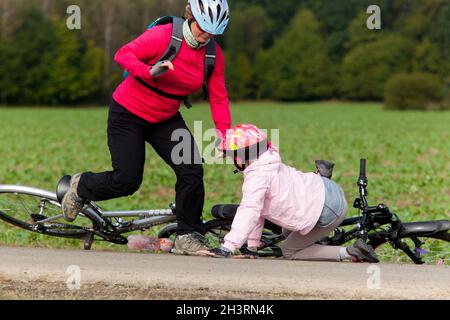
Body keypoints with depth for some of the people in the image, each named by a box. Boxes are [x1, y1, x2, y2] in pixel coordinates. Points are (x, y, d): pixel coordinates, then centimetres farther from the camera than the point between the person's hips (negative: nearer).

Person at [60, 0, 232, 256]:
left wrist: (223, 134, -16)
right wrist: (150, 72, -42)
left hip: (165, 119, 5)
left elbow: (219, 98, -4)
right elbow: (123, 55, -24)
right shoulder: (164, 36, -23)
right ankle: (81, 187, 26)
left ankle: (188, 236, 2)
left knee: (192, 171, -12)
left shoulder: (214, 54, -7)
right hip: (128, 114, -5)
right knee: (127, 180, -5)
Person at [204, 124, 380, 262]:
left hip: (329, 210, -10)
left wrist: (227, 248, -35)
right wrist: (252, 247, 13)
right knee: (288, 233, 30)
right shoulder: (265, 165, 13)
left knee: (289, 252, 4)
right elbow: (258, 210, 15)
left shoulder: (258, 175, -19)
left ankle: (350, 253, -4)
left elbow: (250, 211, -30)